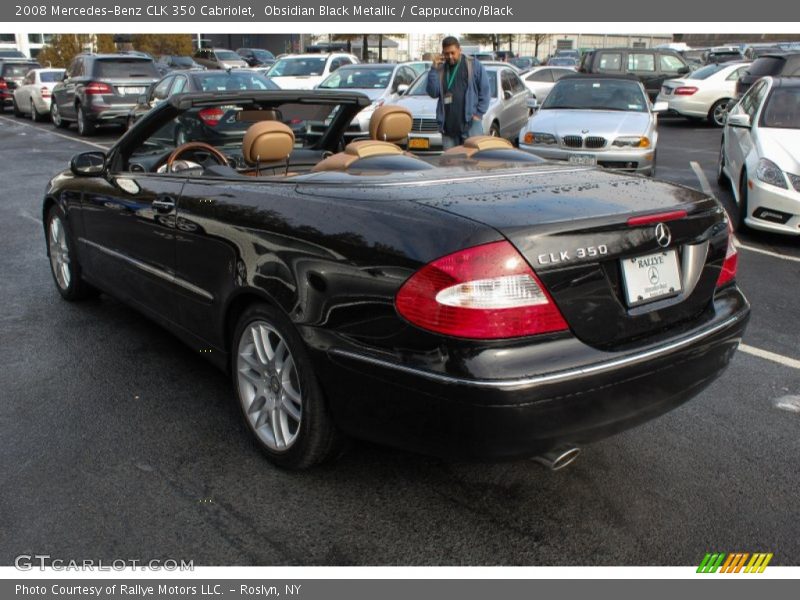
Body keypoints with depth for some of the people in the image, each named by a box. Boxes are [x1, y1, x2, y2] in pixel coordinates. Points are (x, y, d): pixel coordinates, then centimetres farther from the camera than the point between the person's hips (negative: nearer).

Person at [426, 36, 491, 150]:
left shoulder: (474, 65, 3)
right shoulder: (441, 69, 10)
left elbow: (485, 91, 4)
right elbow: (433, 93, 1)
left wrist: (479, 113, -5)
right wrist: (434, 69, -7)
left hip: (470, 123, -3)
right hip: (448, 125, 3)